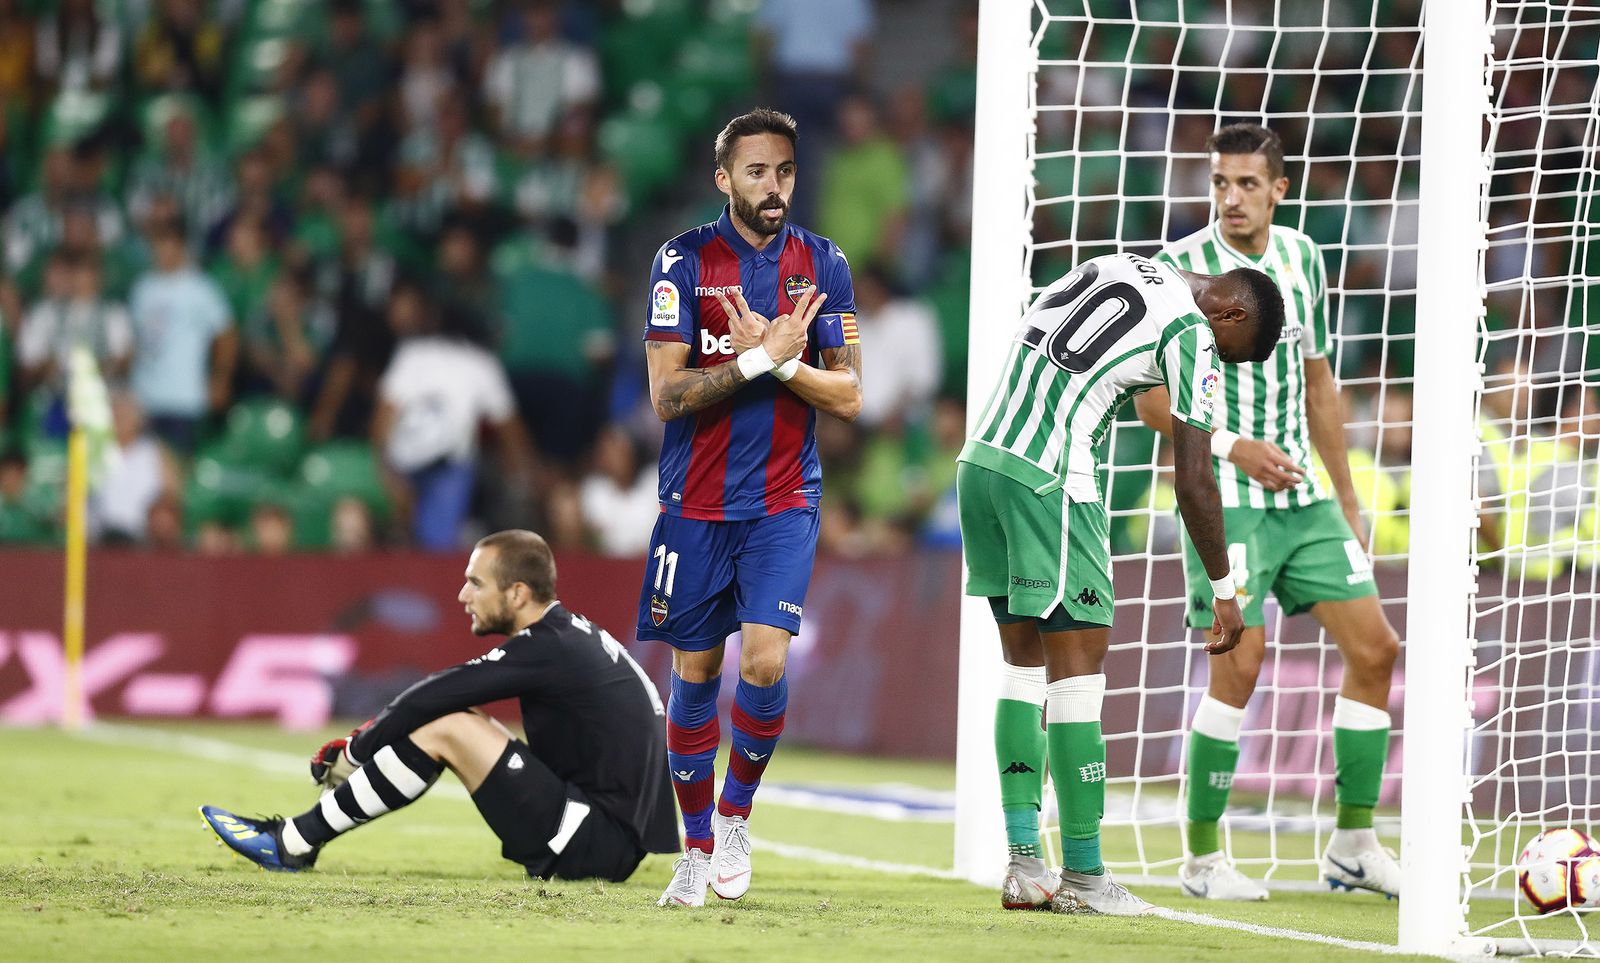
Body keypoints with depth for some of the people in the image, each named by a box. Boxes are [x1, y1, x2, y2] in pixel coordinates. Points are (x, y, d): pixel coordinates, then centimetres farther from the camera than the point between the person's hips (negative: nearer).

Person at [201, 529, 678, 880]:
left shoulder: (546, 651, -16)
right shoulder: (575, 633, 13)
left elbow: (431, 698, -14)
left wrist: (353, 752, -2)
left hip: (600, 846, -10)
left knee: (445, 729, -13)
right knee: (463, 727, 13)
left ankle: (294, 844, -5)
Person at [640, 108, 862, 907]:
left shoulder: (822, 264, 4)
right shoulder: (686, 260, -3)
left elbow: (848, 396, 1)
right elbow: (667, 393, -10)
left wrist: (779, 359, -14)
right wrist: (762, 356, -16)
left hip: (785, 501, 0)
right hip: (697, 502, 0)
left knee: (765, 663, -15)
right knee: (695, 673, 5)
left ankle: (735, 814, 9)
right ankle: (697, 850, 19)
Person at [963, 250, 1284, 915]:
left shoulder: (1113, 267, 19)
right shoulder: (1193, 335, -4)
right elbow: (1194, 485, -5)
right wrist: (1224, 591, 4)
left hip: (978, 460, 8)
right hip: (1047, 481, -8)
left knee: (1024, 659, 13)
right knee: (1078, 665, -2)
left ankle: (1024, 866, 12)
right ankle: (1082, 875, 0)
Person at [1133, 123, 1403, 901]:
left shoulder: (1303, 257, 9)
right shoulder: (1179, 268, -9)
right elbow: (1151, 399, -9)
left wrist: (1347, 500, 18)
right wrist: (1233, 447, -22)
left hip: (1303, 495, 6)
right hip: (1223, 497, -6)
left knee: (1374, 648, 2)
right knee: (1240, 663, -15)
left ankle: (1353, 844, 12)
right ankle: (1201, 857, -3)